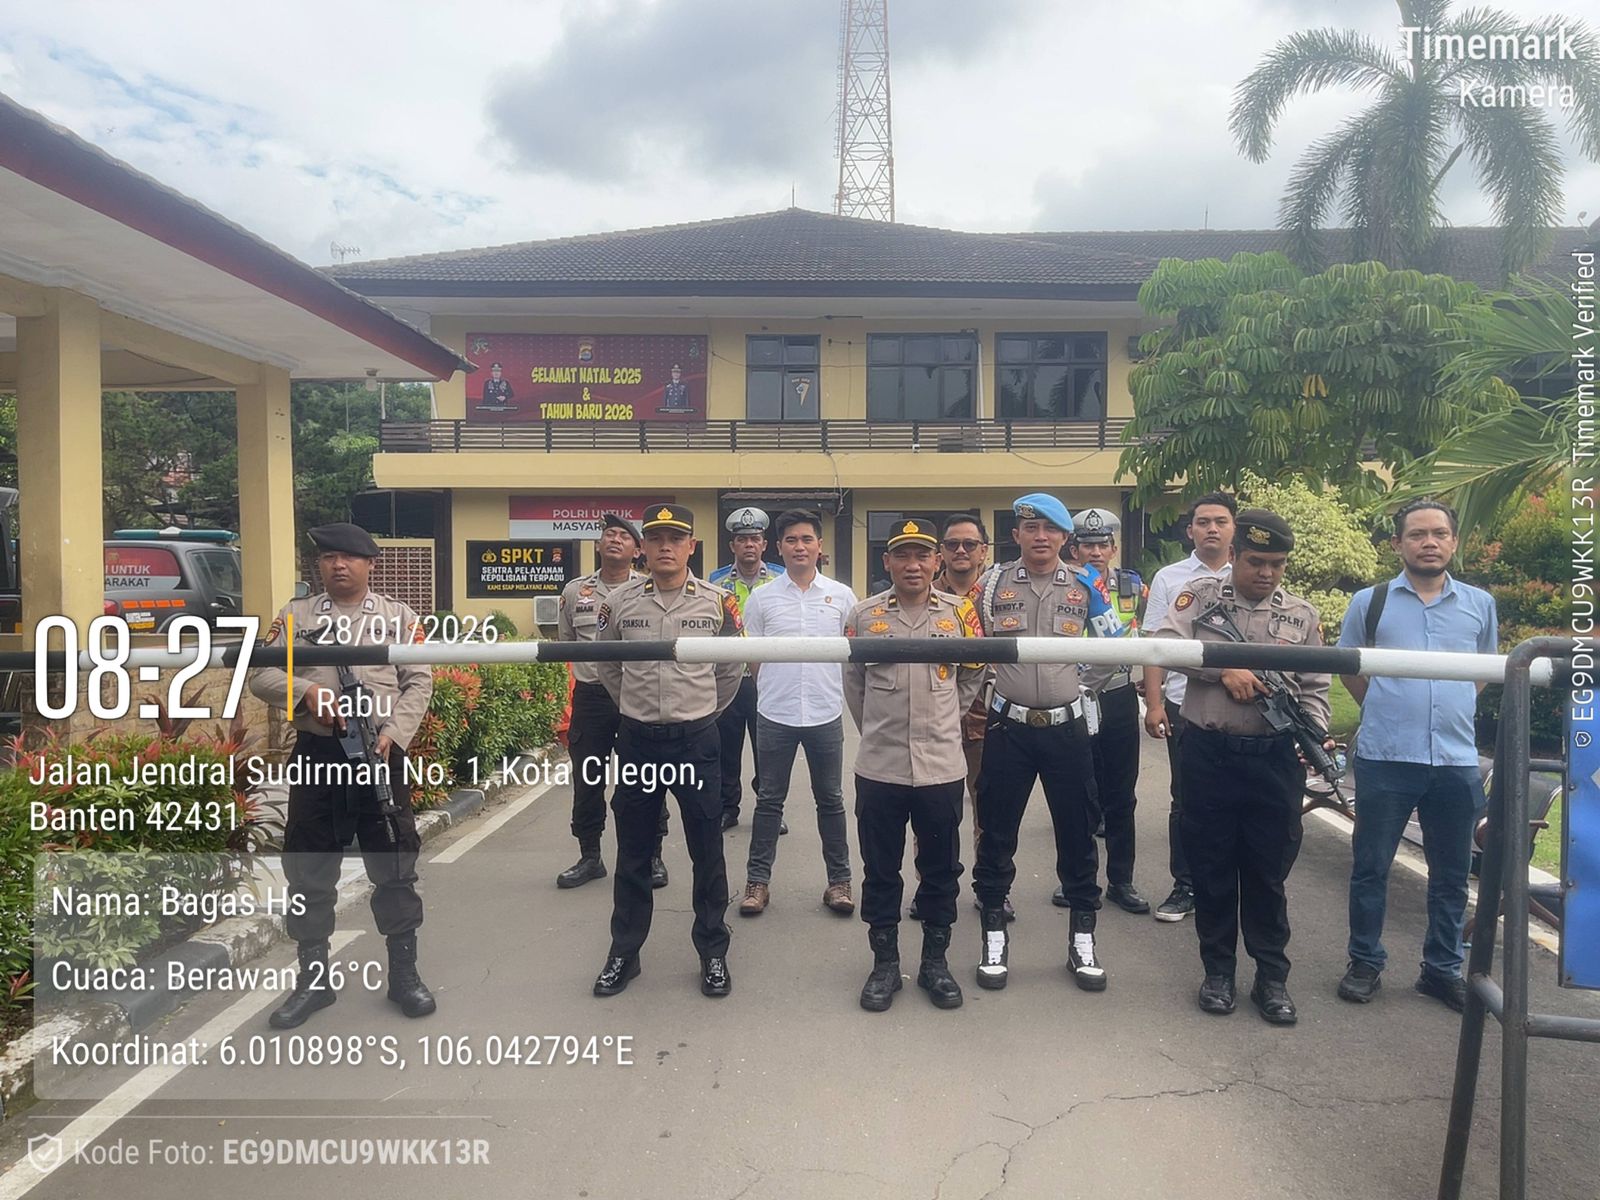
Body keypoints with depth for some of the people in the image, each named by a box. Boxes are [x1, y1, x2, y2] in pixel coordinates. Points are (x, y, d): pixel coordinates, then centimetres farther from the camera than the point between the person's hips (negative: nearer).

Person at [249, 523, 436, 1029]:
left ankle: (404, 973, 20)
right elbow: (260, 674, 3)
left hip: (381, 753, -1)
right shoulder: (295, 616, 9)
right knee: (308, 869, 9)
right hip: (316, 753, 2)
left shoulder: (398, 617, 6)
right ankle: (312, 979, 25)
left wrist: (393, 734, -13)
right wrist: (306, 691, -16)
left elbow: (419, 683, 0)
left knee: (395, 865, 5)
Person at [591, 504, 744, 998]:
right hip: (637, 739, 1)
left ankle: (713, 953, 22)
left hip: (697, 739, -1)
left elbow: (732, 666, 9)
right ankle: (624, 953, 26)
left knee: (707, 853, 7)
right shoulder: (619, 602, -2)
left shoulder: (717, 602, -4)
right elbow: (606, 663, 14)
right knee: (632, 854, 12)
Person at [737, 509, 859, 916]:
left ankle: (839, 879, 22)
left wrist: (842, 693, 5)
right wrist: (774, 690, 6)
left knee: (830, 800, 11)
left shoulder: (842, 596, 2)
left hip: (826, 714, 1)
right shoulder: (761, 597, 0)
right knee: (769, 799, 9)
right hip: (775, 715, 0)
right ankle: (758, 879, 19)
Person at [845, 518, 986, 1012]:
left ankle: (936, 961, 28)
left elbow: (972, 675, 13)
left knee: (941, 869, 12)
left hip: (941, 765, 1)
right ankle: (884, 963, 25)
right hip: (879, 766, 0)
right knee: (880, 870, 10)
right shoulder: (864, 615, -2)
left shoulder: (958, 612, -1)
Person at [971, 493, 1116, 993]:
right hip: (1008, 726, 0)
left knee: (1078, 833, 7)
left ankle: (1083, 940, 22)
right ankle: (995, 936, 21)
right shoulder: (994, 582, 1)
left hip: (1067, 726, 1)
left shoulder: (1085, 585, 3)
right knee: (997, 832, 6)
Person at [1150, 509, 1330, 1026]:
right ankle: (1218, 969, 25)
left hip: (1275, 757, 1)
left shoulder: (1302, 614, 8)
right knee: (1211, 865, 9)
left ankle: (1271, 977, 24)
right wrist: (1224, 667, -19)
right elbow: (1163, 644, -11)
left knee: (1268, 870, 9)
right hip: (1208, 753, -1)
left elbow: (1314, 688, 8)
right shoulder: (1200, 597, 2)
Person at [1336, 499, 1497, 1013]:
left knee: (1451, 874, 12)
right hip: (1384, 759, -2)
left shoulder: (1480, 604, 7)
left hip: (1457, 760, 2)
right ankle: (1365, 963, 21)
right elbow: (1348, 667, 10)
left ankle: (1442, 969, 28)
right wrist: (1386, 710, 8)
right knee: (1371, 867, 6)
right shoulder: (1370, 601, 0)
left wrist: (1454, 710, 13)